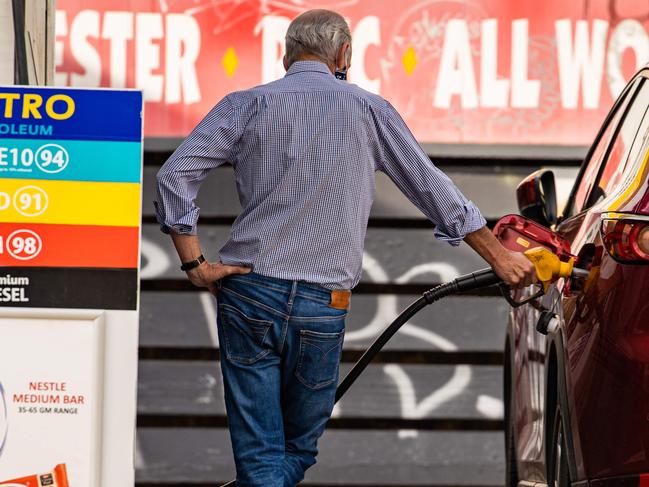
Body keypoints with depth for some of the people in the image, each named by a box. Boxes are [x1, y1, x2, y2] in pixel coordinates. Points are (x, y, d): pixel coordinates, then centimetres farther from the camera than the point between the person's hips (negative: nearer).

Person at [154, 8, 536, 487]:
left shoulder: (247, 105, 6)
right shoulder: (369, 110, 6)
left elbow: (175, 176, -5)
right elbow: (435, 192, 12)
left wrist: (195, 264, -3)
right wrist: (500, 256, 22)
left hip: (248, 293, 0)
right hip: (323, 305, 0)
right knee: (299, 448, 17)